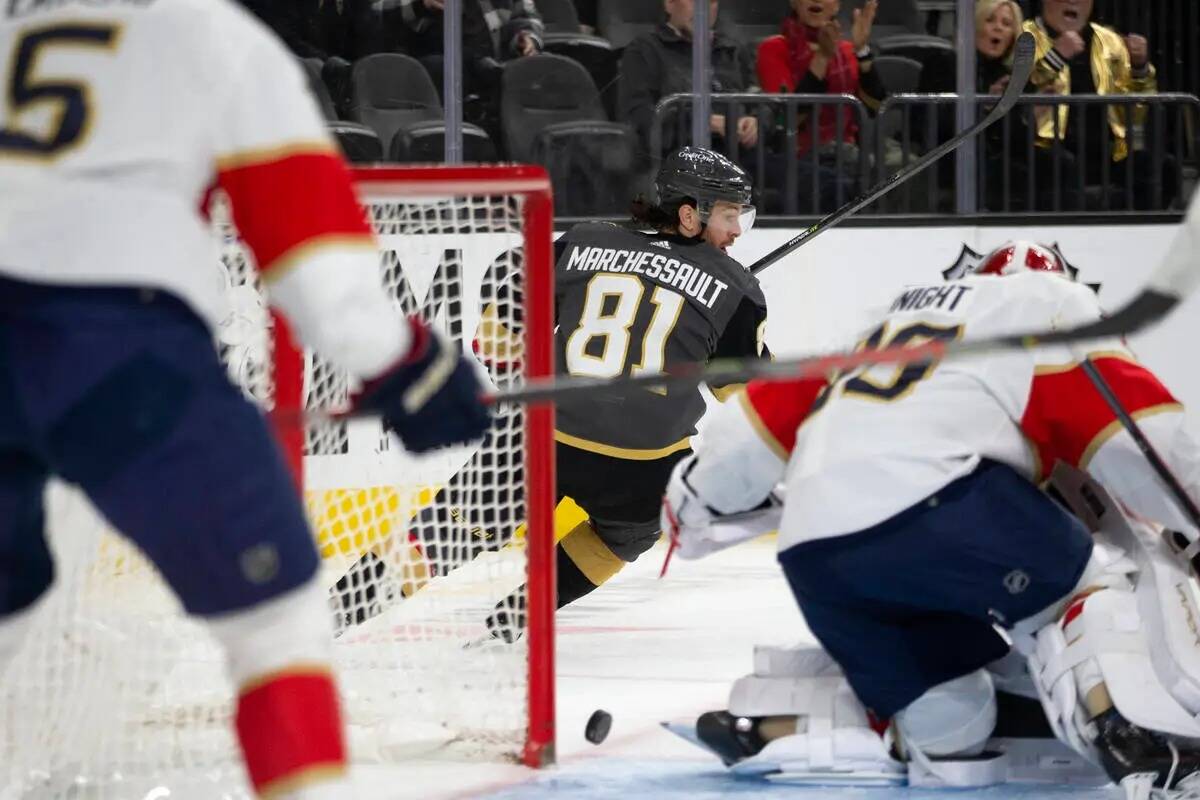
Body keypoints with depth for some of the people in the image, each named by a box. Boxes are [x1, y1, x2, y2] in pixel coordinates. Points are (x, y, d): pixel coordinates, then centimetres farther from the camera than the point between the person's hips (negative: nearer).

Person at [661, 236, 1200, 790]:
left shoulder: (901, 316, 37)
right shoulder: (1052, 298, 18)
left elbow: (777, 406, 37)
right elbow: (1117, 410, 4)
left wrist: (700, 490, 48)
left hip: (814, 554, 7)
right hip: (929, 498, -7)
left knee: (944, 720, 17)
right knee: (1090, 582, 6)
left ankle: (768, 727, 4)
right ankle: (1130, 733, -20)